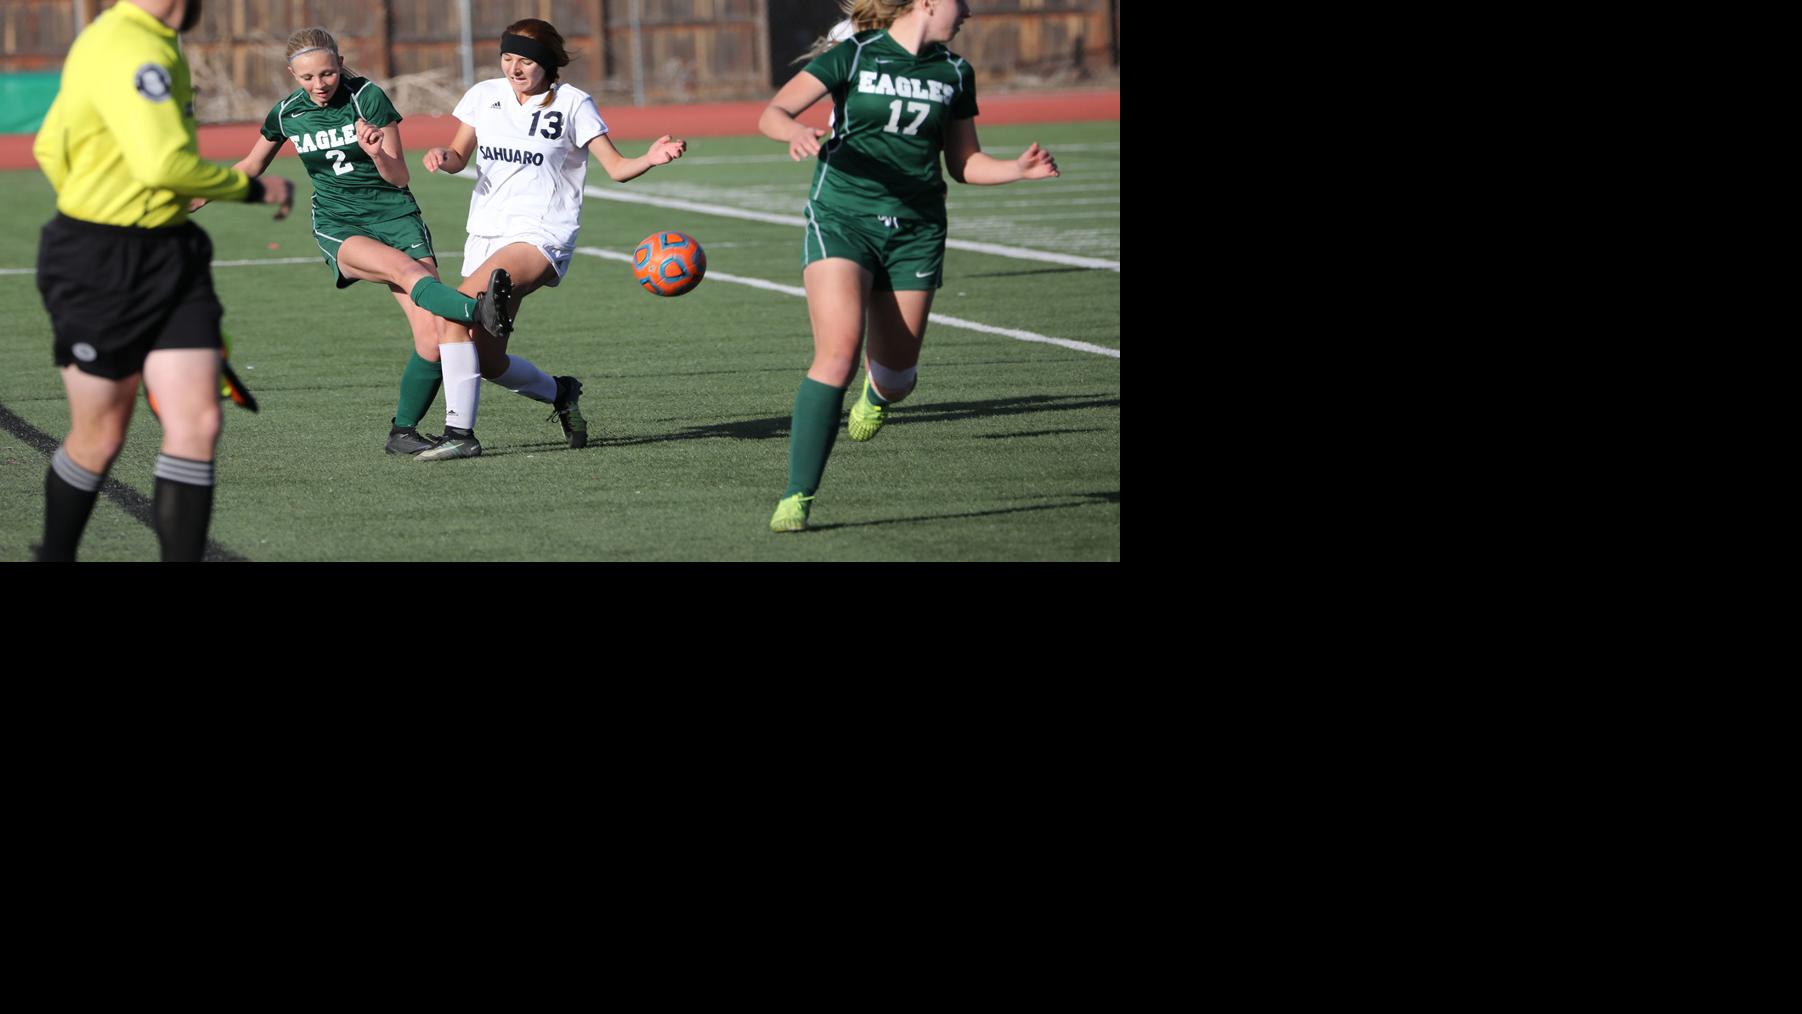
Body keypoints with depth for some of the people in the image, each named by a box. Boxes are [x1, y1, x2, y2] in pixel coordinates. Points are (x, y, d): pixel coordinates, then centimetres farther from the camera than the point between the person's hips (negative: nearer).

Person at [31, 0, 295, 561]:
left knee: (197, 424, -4)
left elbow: (51, 145, 21)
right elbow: (164, 164, -28)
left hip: (172, 258, 9)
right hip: (98, 266, -9)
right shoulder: (126, 50, -19)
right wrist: (251, 188, -15)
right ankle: (54, 555, 29)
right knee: (100, 437, 6)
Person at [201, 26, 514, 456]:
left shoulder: (369, 98, -6)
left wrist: (378, 154, -25)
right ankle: (478, 310, -58)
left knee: (433, 339, -17)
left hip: (396, 216, 0)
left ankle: (403, 430, -2)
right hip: (339, 229, 0)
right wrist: (193, 200, 25)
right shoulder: (286, 115, 2)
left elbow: (399, 179, -4)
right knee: (407, 269, -36)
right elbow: (250, 167, 23)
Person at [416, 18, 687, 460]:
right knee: (486, 361, 0)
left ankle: (460, 432, -26)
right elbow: (460, 157, 20)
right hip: (484, 235, 6)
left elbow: (616, 167, -4)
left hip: (541, 236, -6)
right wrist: (442, 156, -3)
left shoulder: (571, 103, -3)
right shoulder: (484, 95, 9)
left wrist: (651, 159, -25)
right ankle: (560, 394, 28)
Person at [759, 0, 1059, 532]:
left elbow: (964, 162, 16)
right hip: (841, 221, -4)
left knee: (897, 376, 4)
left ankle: (876, 391, 45)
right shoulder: (852, 57, -4)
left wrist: (1017, 169, -3)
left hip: (915, 230, 4)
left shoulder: (955, 74, 9)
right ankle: (796, 498, -18)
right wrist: (796, 131, -33)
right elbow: (772, 114, -10)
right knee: (837, 353, -22)